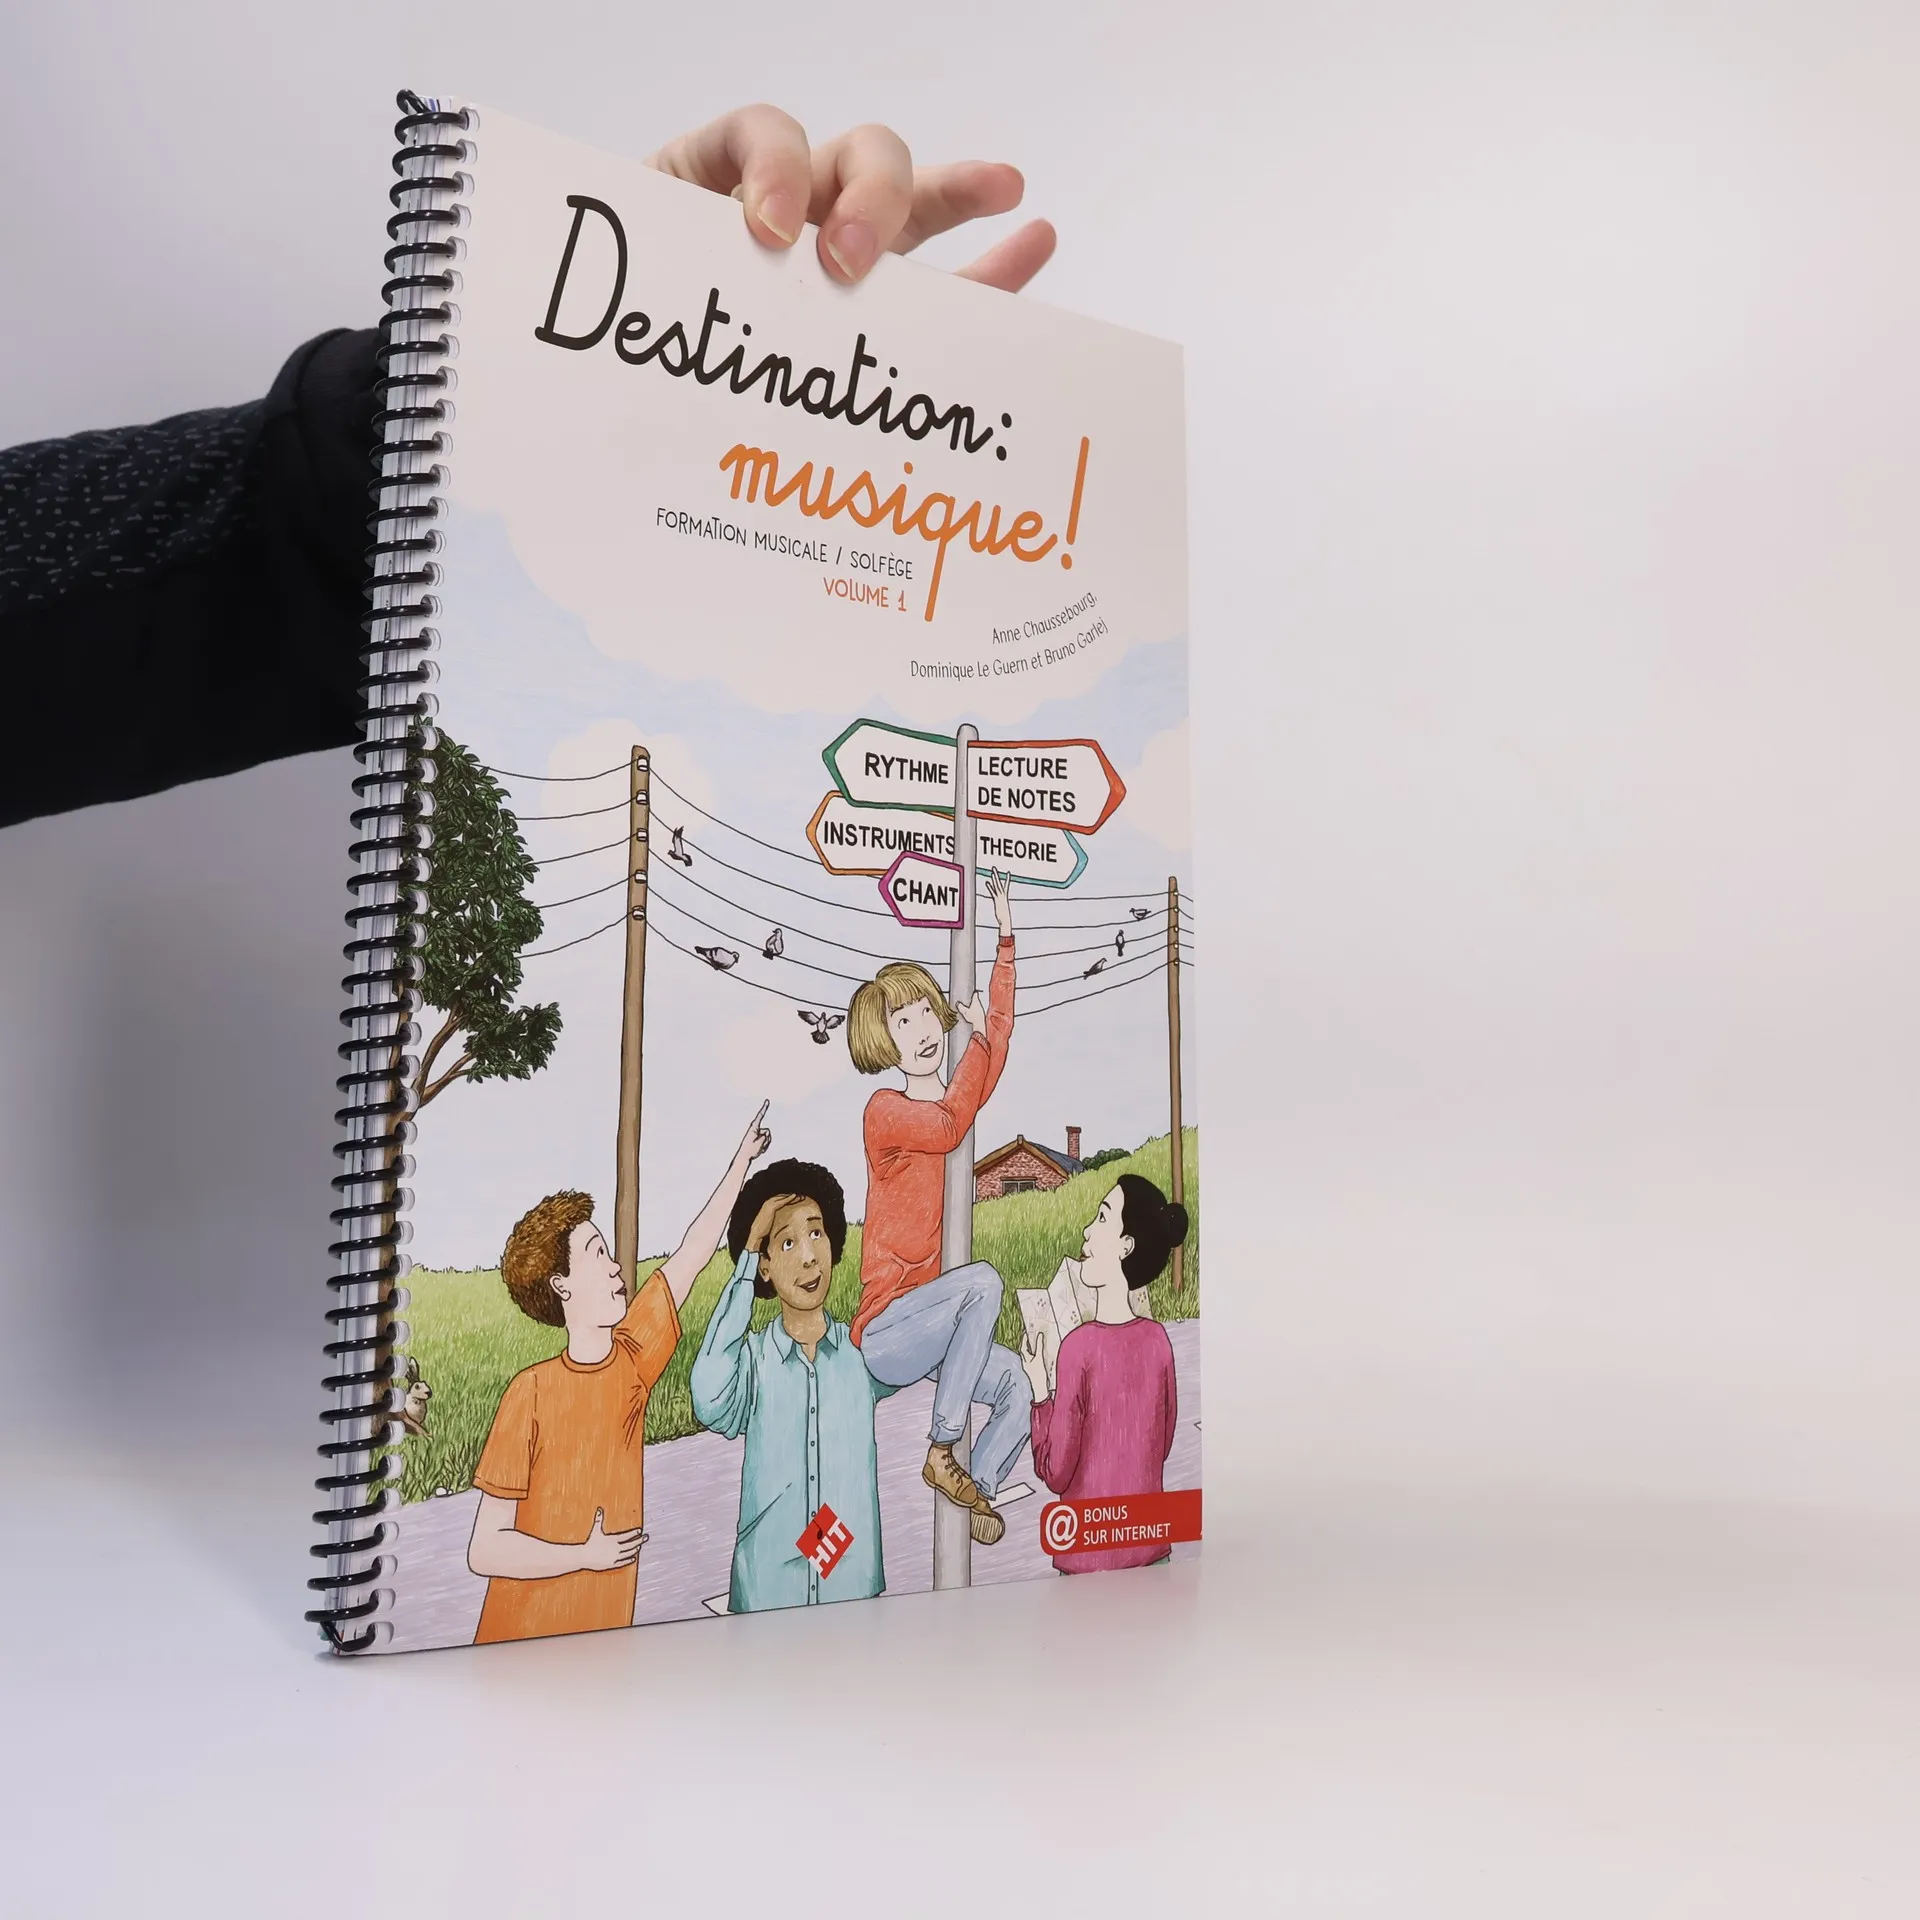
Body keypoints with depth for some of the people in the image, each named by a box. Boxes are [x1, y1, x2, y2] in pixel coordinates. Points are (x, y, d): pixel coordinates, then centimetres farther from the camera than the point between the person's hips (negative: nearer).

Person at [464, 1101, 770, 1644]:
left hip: (607, 1625, 5)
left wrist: (742, 1158, 8)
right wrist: (585, 1555, -18)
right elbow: (484, 1550, -14)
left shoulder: (633, 1359, -3)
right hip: (523, 1635, -4)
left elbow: (693, 1254, 3)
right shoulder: (530, 1392, -16)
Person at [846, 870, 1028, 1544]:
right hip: (884, 1330, -7)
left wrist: (1005, 939, 9)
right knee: (983, 1280, -30)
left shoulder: (953, 1101, 9)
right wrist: (978, 1037, -17)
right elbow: (948, 1128, -30)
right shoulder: (884, 1110, -12)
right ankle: (941, 1455, -19)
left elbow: (998, 1039, 13)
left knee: (1016, 1387, -15)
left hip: (927, 1323, 7)